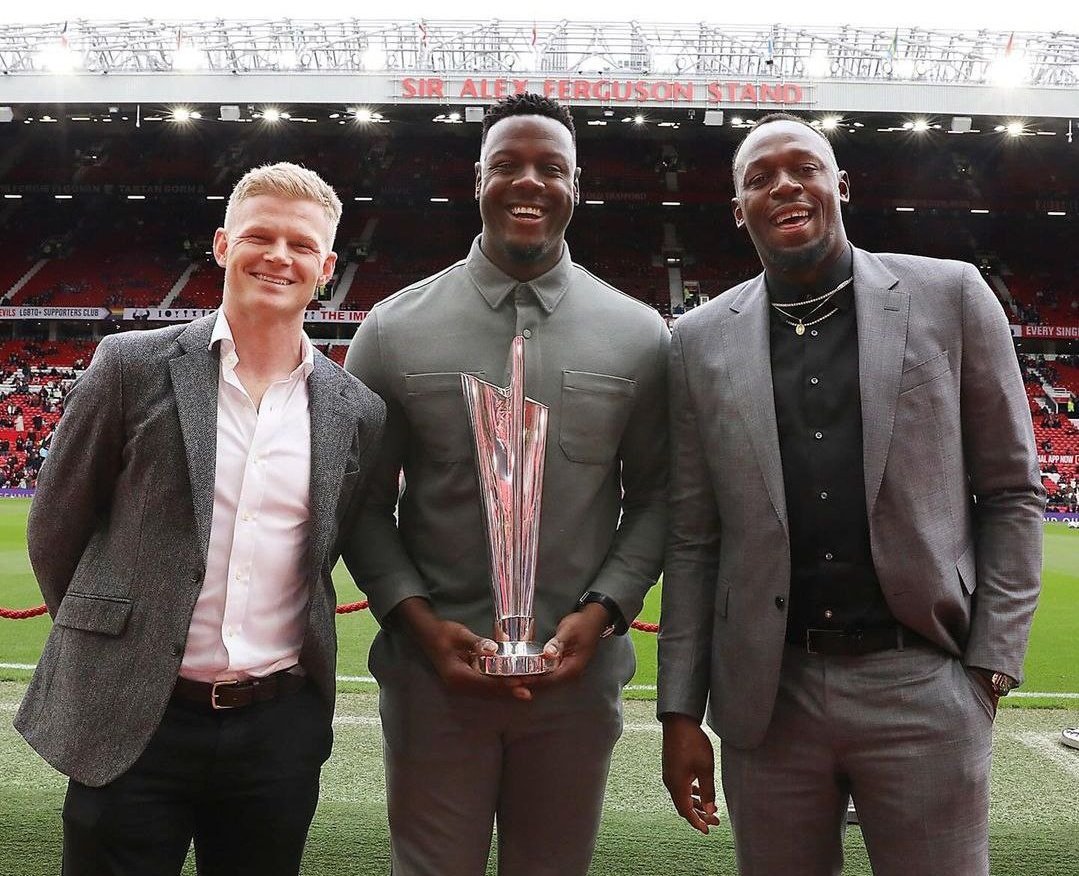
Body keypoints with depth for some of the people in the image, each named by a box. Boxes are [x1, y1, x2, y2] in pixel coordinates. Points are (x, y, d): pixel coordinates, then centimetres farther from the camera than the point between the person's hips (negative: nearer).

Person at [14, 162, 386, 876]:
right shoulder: (133, 365, -4)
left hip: (280, 730, 2)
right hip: (132, 724, -2)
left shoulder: (358, 412, 2)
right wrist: (105, 645, 9)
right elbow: (56, 528, 3)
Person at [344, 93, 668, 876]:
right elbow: (364, 503, 2)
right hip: (433, 670, -1)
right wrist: (417, 620, -11)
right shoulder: (394, 329, -2)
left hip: (577, 675, 1)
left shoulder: (640, 336, 0)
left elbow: (655, 496, 4)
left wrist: (601, 612, -10)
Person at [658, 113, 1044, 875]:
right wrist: (680, 709, 3)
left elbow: (1011, 493, 4)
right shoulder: (702, 340, 5)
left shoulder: (950, 296, 1)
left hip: (923, 684, -1)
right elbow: (692, 536, 5)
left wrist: (991, 663, -3)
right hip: (766, 694, 2)